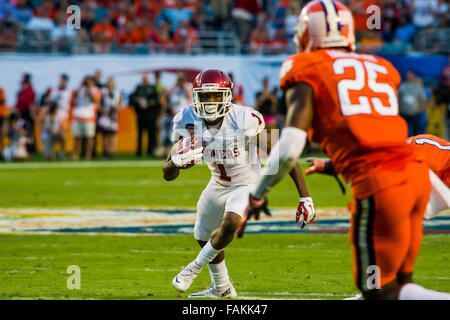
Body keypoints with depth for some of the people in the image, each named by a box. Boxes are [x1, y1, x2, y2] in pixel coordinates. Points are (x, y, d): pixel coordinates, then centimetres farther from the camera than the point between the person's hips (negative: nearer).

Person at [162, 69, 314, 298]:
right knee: (204, 236, 19)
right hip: (218, 185, 5)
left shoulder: (246, 121, -32)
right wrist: (178, 160, -40)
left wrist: (305, 197, -22)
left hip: (246, 185, -5)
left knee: (229, 224, -31)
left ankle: (196, 267, -2)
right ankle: (222, 288, 46)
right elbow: (168, 174, -15)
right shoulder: (188, 123, -20)